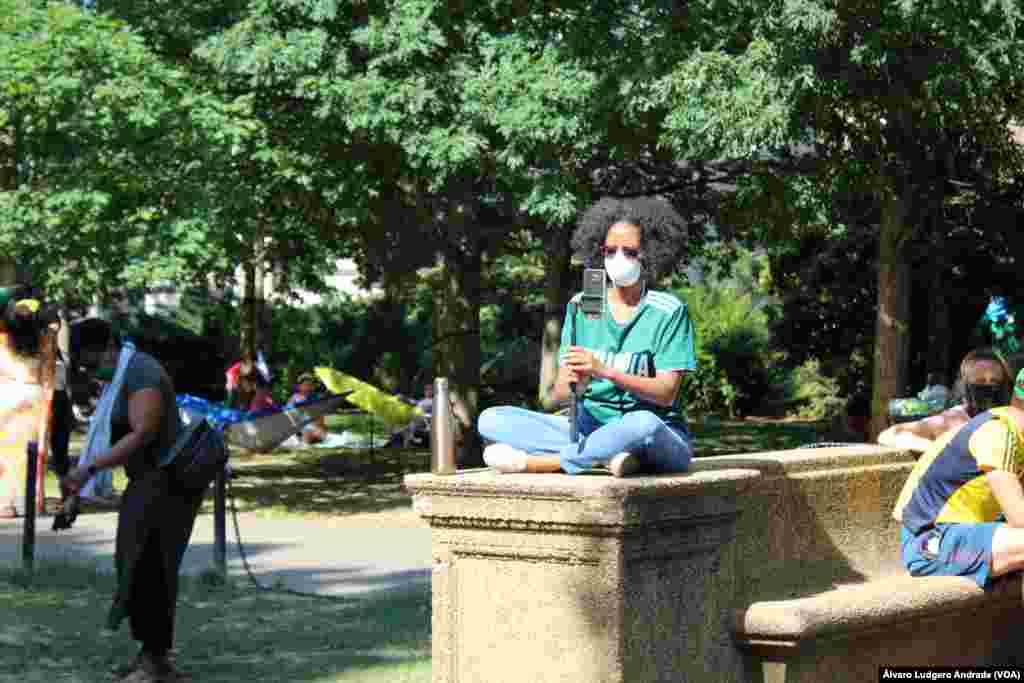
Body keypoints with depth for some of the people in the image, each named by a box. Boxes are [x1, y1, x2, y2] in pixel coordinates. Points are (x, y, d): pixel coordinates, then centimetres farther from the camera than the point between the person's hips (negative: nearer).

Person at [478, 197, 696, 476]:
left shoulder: (668, 311, -4)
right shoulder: (581, 306, 7)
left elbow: (666, 393, -12)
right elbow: (559, 393, 2)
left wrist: (605, 372, -26)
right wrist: (572, 385, -23)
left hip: (662, 436, -4)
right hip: (592, 426, 4)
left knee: (643, 424, -41)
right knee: (490, 419, -13)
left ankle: (536, 462, -23)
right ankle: (607, 455, -25)